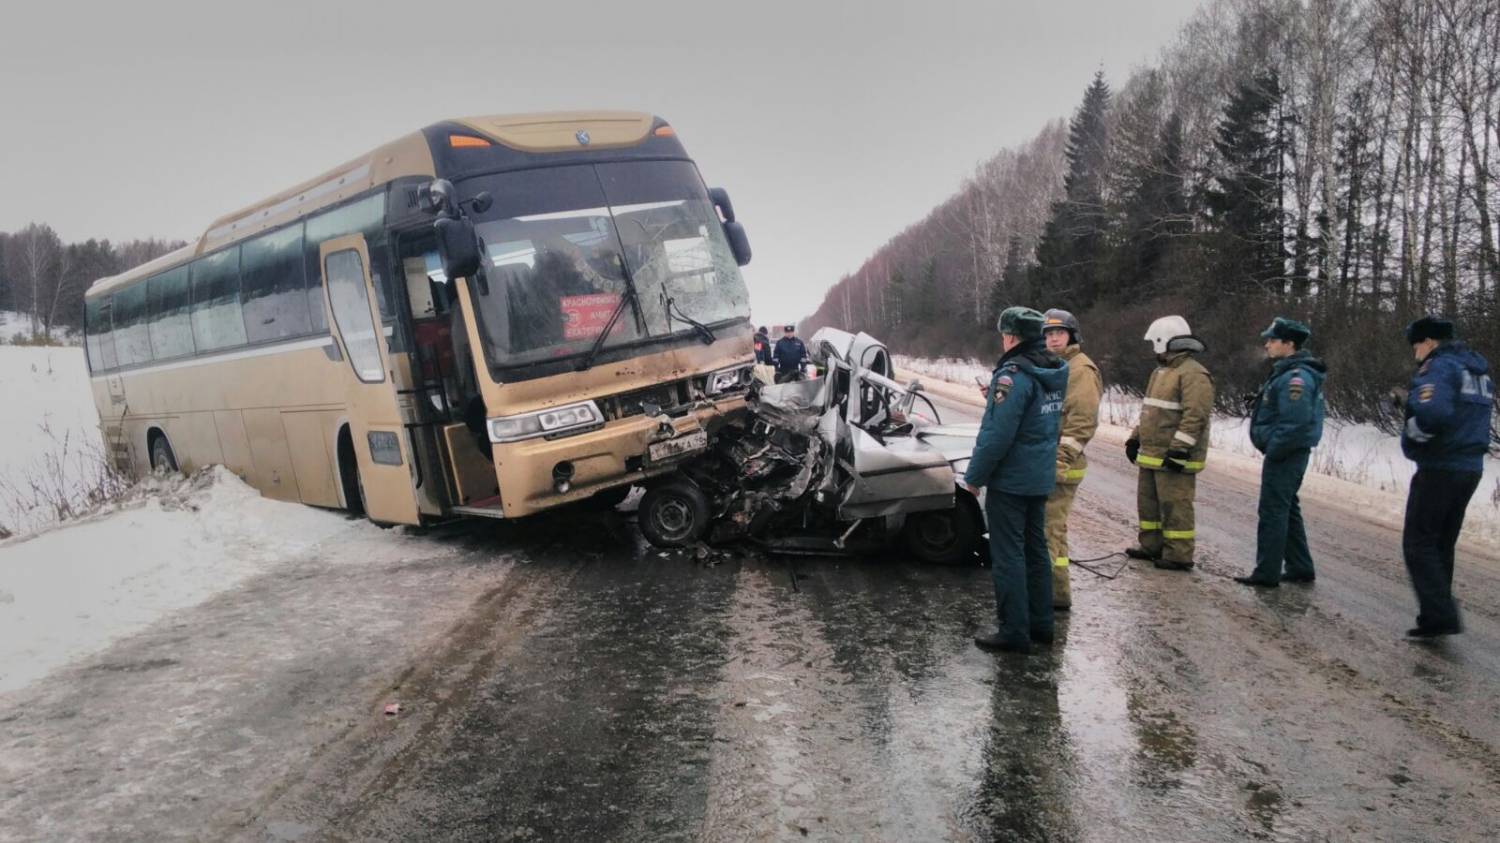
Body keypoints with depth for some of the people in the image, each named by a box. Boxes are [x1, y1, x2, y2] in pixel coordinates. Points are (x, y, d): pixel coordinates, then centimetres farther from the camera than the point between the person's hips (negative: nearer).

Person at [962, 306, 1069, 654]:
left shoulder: (1014, 375, -20)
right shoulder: (1055, 373, 8)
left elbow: (997, 433, -23)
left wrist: (974, 476, -14)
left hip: (1010, 479, -9)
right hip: (1041, 478, 9)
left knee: (1008, 555, -1)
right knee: (1035, 549, 16)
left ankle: (1015, 632, 4)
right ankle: (1041, 624, 25)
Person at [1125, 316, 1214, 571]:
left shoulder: (1193, 374, -14)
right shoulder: (1161, 372, 19)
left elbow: (1195, 416, -22)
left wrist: (1178, 449, -25)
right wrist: (1135, 438, 21)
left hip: (1174, 457, -10)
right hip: (1151, 454, 10)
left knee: (1175, 505, -5)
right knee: (1148, 500, 16)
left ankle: (1179, 555, 2)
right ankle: (1151, 546, 28)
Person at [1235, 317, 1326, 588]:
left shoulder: (1296, 377, -20)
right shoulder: (1287, 371, 13)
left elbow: (1295, 423, -27)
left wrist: (1273, 451, -19)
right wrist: (1272, 449, 15)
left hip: (1285, 455, -11)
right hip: (1286, 454, 11)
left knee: (1273, 512, -5)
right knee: (1287, 510, 18)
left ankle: (1267, 573, 0)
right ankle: (1301, 568, 27)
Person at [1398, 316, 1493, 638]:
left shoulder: (1439, 367, -13)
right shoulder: (1480, 370, 17)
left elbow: (1432, 412, -31)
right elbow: (1470, 416, 18)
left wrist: (1412, 435, -12)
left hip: (1439, 470, -9)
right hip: (1471, 468, 9)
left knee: (1419, 544, -2)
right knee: (1442, 546, 15)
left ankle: (1441, 616, -8)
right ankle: (1437, 617, 18)